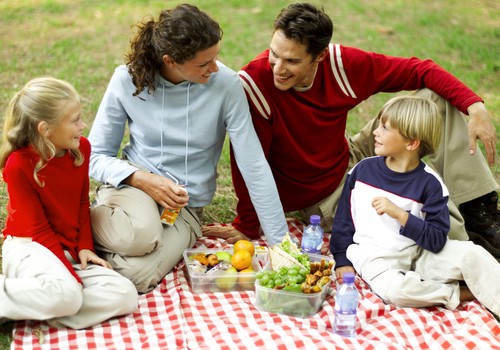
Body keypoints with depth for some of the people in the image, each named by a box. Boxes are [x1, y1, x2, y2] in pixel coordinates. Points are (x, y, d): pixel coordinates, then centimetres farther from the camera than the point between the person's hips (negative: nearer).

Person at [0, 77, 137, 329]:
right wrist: (73, 276, -19)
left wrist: (85, 247, -2)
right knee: (66, 294, -39)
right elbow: (38, 229, -15)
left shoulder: (81, 148, 0)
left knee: (125, 296, -16)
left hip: (68, 251, 7)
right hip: (30, 247, -7)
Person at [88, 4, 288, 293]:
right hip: (134, 183, 0)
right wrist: (143, 179, -21)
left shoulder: (225, 84, -16)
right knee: (139, 235, -35)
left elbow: (254, 167, -13)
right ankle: (85, 228, -4)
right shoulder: (127, 80, -12)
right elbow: (96, 156, -2)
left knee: (136, 275, -27)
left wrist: (280, 242, -12)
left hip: (185, 206, 0)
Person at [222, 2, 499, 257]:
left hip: (351, 160, 6)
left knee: (438, 97, -3)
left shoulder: (341, 62, -17)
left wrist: (475, 106, -19)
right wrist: (247, 227, -16)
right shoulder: (253, 83, -29)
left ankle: (478, 212, 2)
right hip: (323, 198, -5)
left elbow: (418, 70, -8)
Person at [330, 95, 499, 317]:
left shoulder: (430, 183, -6)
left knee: (472, 254, -23)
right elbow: (343, 218, 12)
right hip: (375, 256, 0)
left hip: (419, 253, 0)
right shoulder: (363, 169, 2)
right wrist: (342, 261, 7)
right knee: (394, 289, -34)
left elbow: (437, 240, -12)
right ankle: (458, 294, -13)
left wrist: (399, 214, -22)